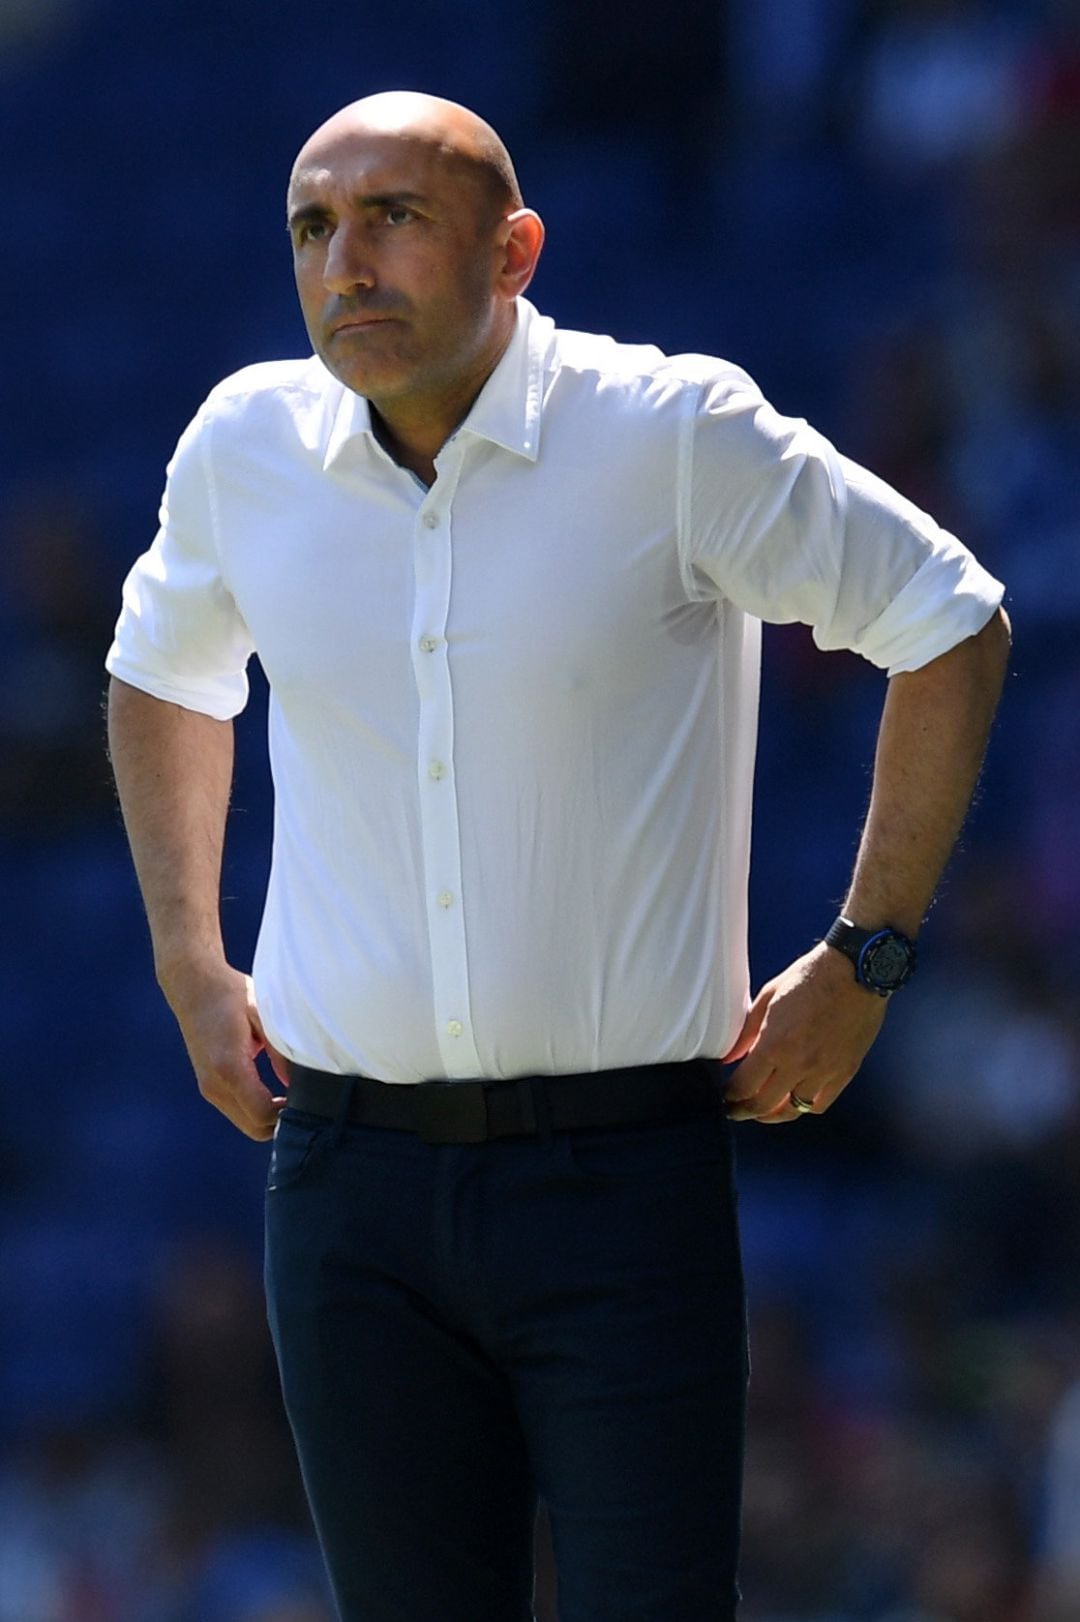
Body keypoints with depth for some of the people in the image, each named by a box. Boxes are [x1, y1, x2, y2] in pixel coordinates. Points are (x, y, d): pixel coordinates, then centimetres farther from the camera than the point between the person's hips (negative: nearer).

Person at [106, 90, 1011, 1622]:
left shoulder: (677, 433, -9)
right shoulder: (249, 446, 3)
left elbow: (952, 629, 2)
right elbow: (162, 673, 25)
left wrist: (864, 960, 0)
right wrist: (190, 968, 17)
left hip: (624, 1167, -3)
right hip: (351, 1176, 3)